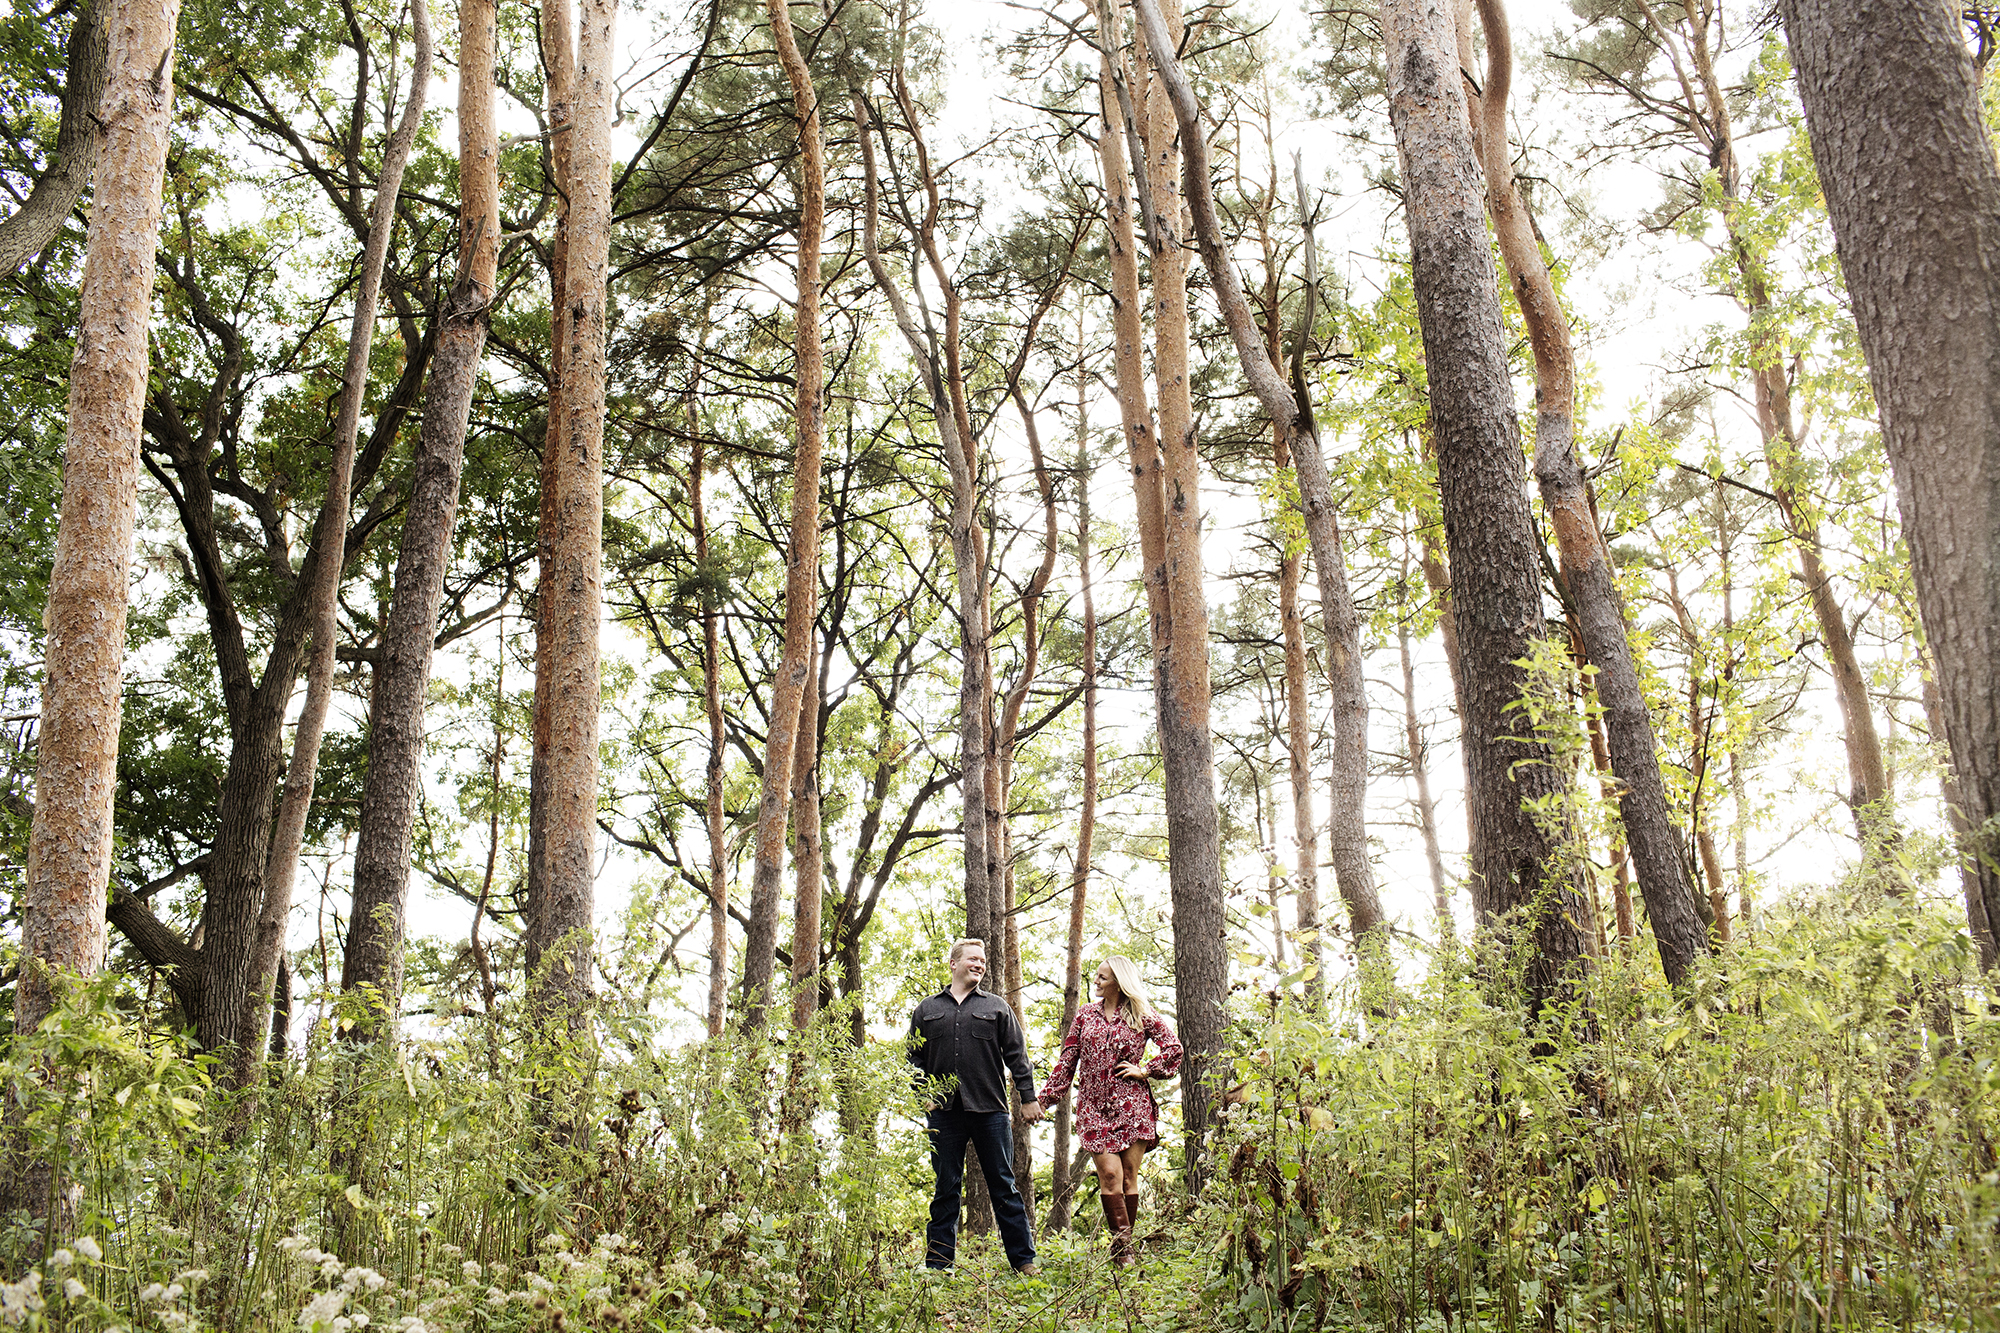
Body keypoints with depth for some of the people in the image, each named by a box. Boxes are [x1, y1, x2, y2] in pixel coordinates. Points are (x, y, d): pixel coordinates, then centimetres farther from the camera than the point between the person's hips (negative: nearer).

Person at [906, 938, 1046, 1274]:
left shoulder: (997, 1008, 12)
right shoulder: (927, 1010, 14)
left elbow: (1016, 1056, 9)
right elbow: (915, 1060, 15)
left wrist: (1028, 1097, 2)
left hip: (990, 1110, -1)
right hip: (943, 1111, 1)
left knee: (1003, 1186, 2)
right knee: (946, 1187, 6)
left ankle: (1024, 1259, 7)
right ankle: (939, 1259, 13)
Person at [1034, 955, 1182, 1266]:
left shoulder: (1142, 1016, 4)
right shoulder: (1086, 1014, 12)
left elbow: (1174, 1047, 7)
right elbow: (1067, 1060, 13)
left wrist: (1145, 1070, -1)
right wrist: (1043, 1097, 8)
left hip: (1131, 1104, -1)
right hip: (1094, 1106, 1)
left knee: (1128, 1176, -1)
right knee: (1110, 1174, -12)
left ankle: (1122, 1247, 9)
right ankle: (1124, 1246, -8)